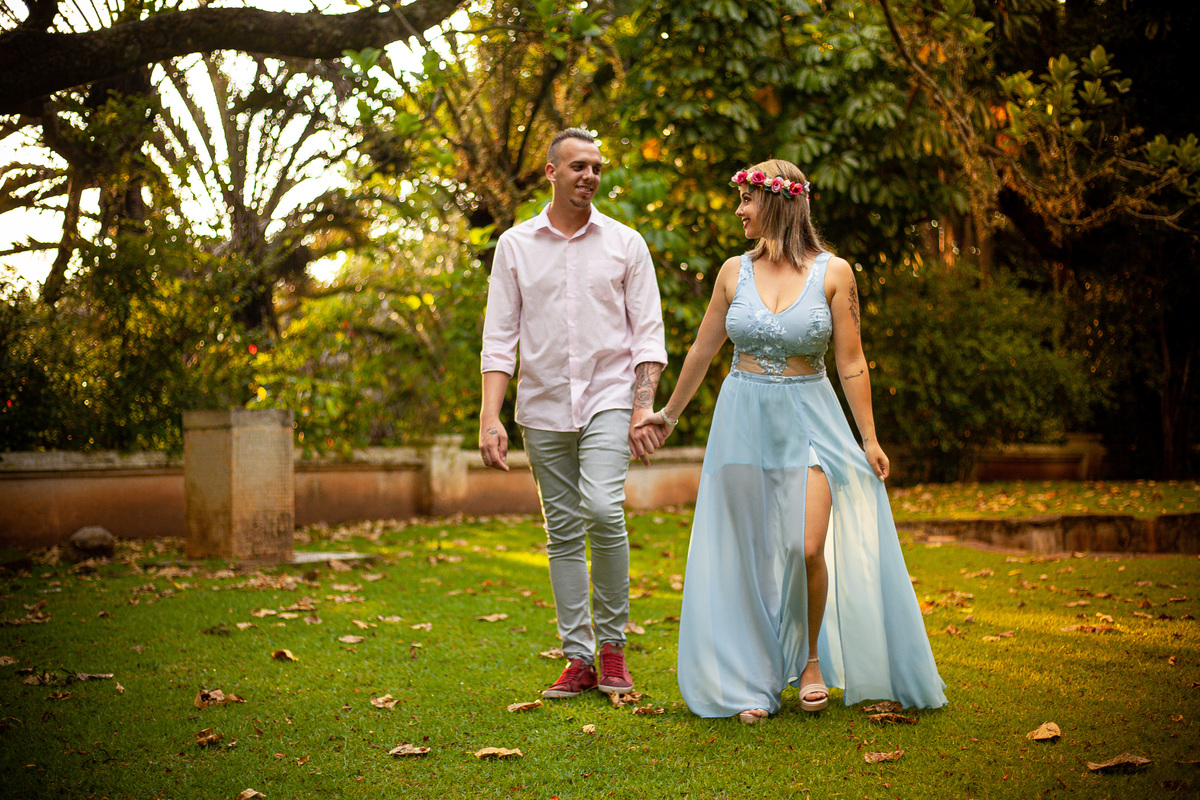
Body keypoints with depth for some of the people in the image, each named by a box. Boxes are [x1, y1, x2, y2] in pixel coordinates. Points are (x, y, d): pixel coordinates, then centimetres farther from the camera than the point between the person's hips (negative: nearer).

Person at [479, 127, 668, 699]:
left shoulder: (625, 243, 4)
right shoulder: (515, 245, 6)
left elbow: (648, 332, 3)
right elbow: (499, 338, 3)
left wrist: (644, 408, -9)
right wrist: (490, 418, -6)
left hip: (608, 397, -2)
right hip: (543, 407, 2)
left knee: (602, 509, -21)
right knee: (563, 533, 4)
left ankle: (612, 644, -4)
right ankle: (579, 658, 13)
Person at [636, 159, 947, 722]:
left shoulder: (833, 272, -4)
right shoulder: (734, 272, 4)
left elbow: (851, 364, -1)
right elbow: (702, 351, 15)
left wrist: (869, 439, -3)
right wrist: (669, 414, 22)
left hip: (809, 421, -2)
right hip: (742, 421, 2)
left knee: (807, 549, -13)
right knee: (750, 555, 3)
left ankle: (811, 659, 13)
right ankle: (756, 681, 15)